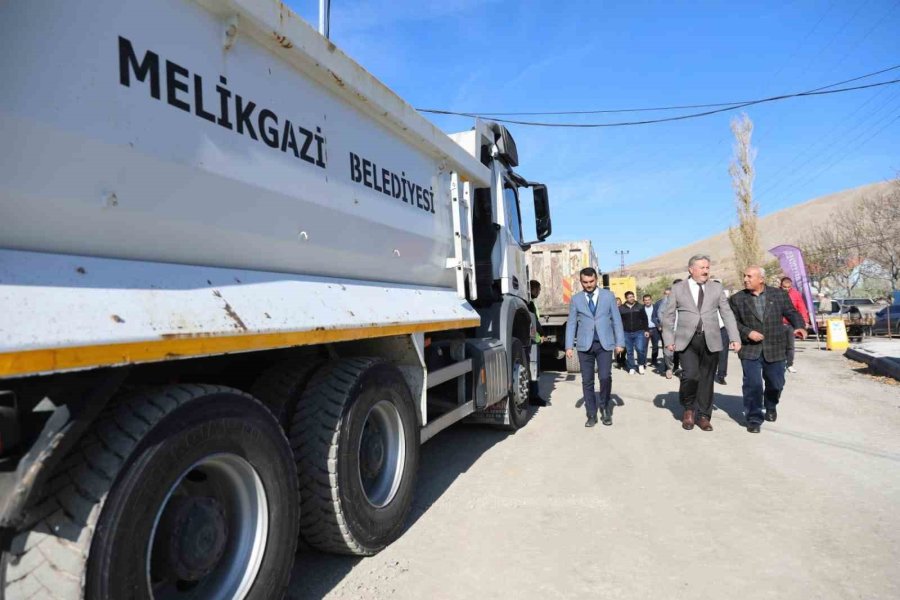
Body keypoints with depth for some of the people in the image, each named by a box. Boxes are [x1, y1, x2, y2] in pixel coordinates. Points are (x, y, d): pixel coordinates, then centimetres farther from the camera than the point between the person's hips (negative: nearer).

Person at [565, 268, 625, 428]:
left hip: (605, 344, -1)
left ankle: (606, 410, 13)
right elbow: (571, 324, 6)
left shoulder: (608, 296, 7)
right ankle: (591, 415, 14)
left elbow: (616, 320, 7)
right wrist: (569, 346, -1)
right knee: (587, 381, 2)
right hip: (585, 345, 1)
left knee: (605, 377, -11)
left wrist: (620, 342, 1)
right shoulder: (576, 299, 7)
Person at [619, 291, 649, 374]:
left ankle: (641, 364, 13)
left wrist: (646, 330, 2)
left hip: (639, 332, -1)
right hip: (626, 333, 1)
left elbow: (644, 319, 8)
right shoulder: (621, 308, 4)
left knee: (640, 349, -12)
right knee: (629, 352, 5)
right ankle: (632, 368, 17)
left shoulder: (640, 307, 6)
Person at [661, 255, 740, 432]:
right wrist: (669, 340, -3)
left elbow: (727, 314, 7)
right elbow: (668, 316, 5)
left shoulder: (716, 288, 10)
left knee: (707, 379, 6)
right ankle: (688, 408, 11)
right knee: (691, 375, -15)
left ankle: (703, 416, 20)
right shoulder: (678, 288, 5)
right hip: (687, 340, -2)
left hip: (710, 340, 2)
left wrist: (735, 338, -2)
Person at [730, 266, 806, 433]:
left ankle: (771, 407, 44)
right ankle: (754, 418, 6)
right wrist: (747, 332, -15)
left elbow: (791, 312, 6)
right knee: (752, 385, -6)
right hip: (750, 350, -2)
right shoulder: (738, 298, -1)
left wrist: (799, 326, -13)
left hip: (774, 349, 2)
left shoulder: (779, 294, 2)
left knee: (775, 383, 15)